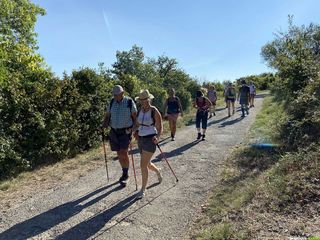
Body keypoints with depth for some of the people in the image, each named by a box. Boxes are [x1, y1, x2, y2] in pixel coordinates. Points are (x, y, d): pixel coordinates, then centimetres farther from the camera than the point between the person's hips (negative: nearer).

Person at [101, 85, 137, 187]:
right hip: (114, 131, 5)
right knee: (119, 154, 11)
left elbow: (134, 117, -2)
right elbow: (107, 115, 11)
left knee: (123, 152, -14)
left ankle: (125, 175, 6)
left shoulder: (130, 102, -6)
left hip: (125, 131, -4)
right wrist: (104, 124, -9)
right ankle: (125, 173, 29)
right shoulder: (112, 102, 6)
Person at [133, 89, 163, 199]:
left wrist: (157, 137, -29)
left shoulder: (155, 111, -12)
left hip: (150, 140, -7)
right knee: (147, 164, 19)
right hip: (141, 139, 7)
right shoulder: (140, 110, 6)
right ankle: (158, 171, 51)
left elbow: (160, 128, -12)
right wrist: (134, 130, -3)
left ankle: (143, 189, 10)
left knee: (143, 165, -8)